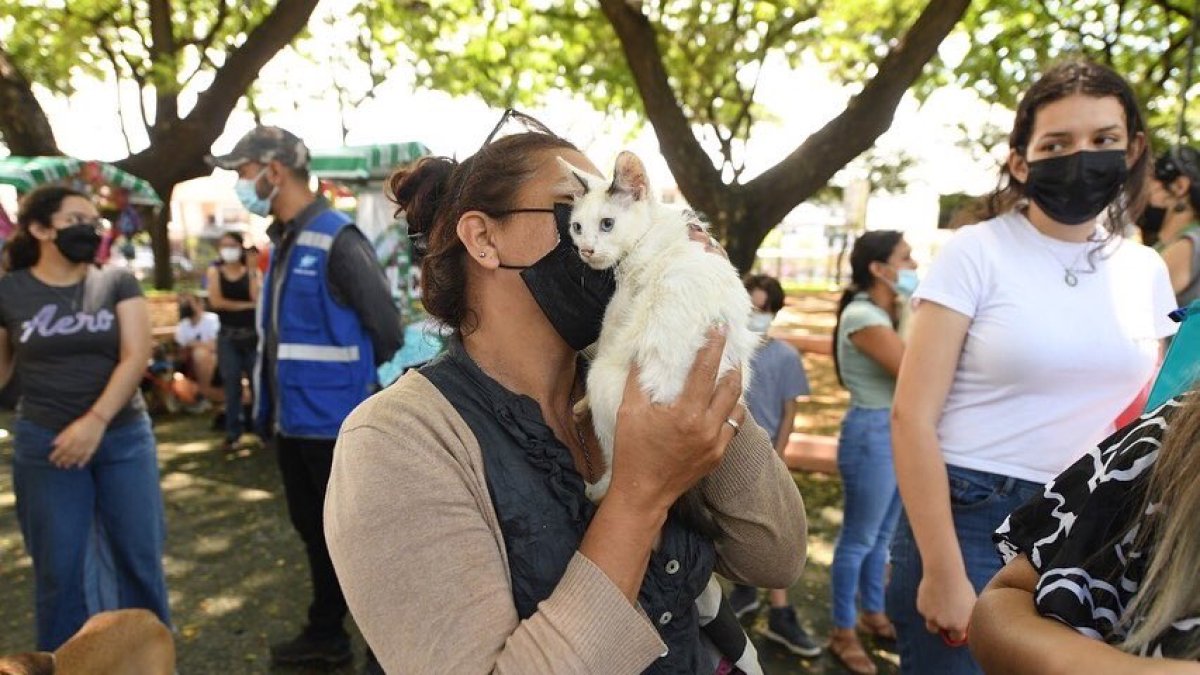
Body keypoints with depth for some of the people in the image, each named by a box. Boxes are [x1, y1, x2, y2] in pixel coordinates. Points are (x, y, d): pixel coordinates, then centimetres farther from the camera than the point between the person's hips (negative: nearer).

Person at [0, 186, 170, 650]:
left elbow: (136, 357, -9)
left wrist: (95, 421, -19)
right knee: (58, 566, 8)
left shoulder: (117, 283, -1)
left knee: (140, 556, 8)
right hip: (44, 443, 0)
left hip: (125, 437, 1)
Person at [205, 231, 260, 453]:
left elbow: (258, 299, -12)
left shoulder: (252, 271, 4)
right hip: (228, 336, 1)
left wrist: (252, 272, -14)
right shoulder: (215, 271, 6)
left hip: (252, 334, -1)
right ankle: (232, 434, 10)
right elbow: (215, 301, -8)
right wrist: (245, 305, -9)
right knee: (231, 385, 3)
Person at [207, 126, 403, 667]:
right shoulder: (284, 240, 9)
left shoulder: (336, 239, -18)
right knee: (313, 529, 20)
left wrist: (356, 389, -4)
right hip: (292, 418, 9)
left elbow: (387, 329, -17)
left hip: (333, 420, -9)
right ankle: (325, 634, 37)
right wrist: (270, 404, 13)